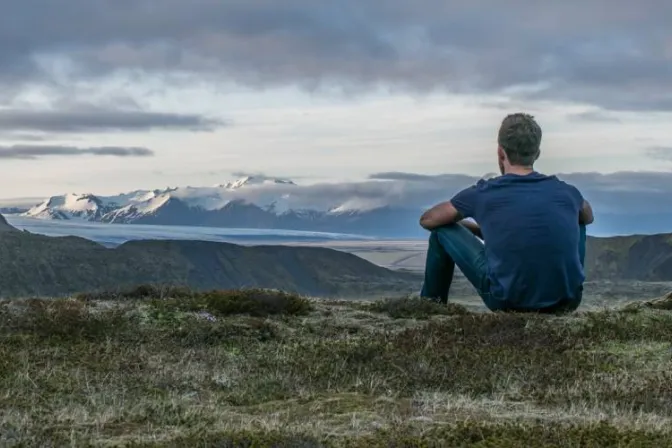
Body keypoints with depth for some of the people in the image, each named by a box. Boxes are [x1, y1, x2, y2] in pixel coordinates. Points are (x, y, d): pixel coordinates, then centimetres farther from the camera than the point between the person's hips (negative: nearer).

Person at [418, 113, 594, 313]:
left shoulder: (483, 194, -2)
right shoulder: (566, 192, 5)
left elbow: (427, 220, 16)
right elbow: (588, 217, 31)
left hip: (509, 302, -3)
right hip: (567, 302, 3)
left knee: (442, 231, 15)